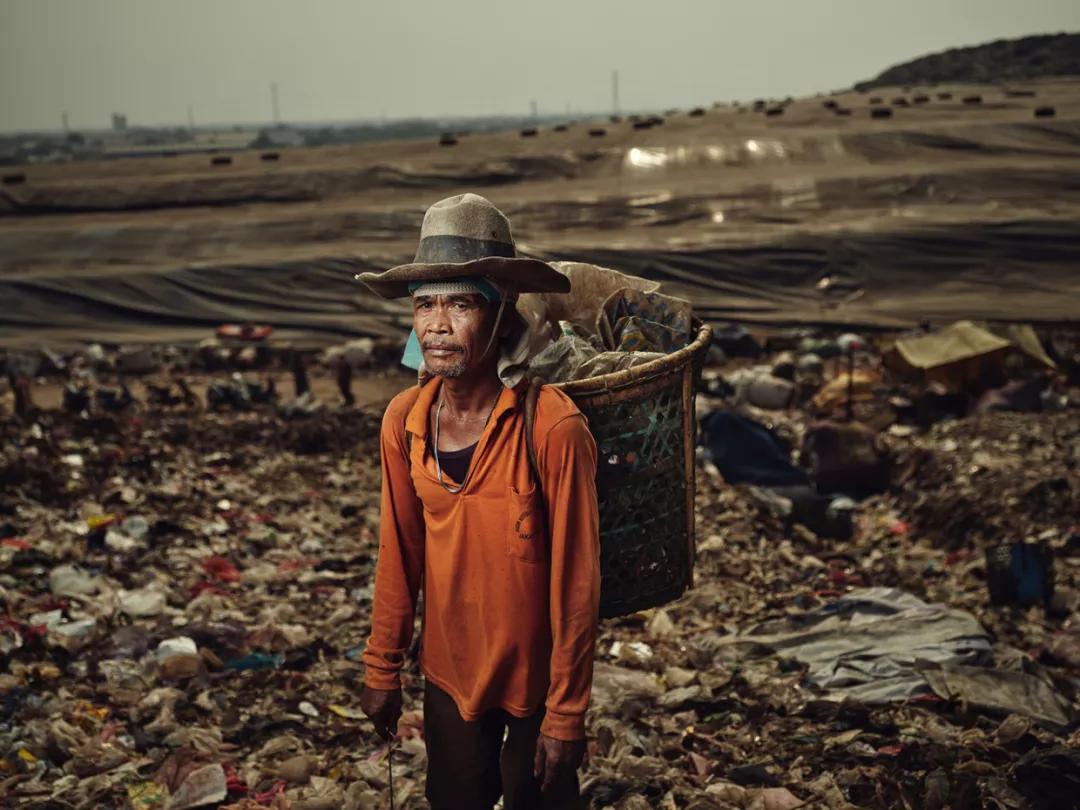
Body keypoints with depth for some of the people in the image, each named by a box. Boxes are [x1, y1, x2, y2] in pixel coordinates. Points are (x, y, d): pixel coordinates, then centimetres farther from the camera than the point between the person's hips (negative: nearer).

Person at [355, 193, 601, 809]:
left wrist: (566, 715, -14)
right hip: (448, 670, 4)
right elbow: (400, 553, 2)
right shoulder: (404, 419, -9)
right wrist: (382, 669, 7)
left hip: (534, 676, -4)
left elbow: (575, 580, -18)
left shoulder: (553, 428, -24)